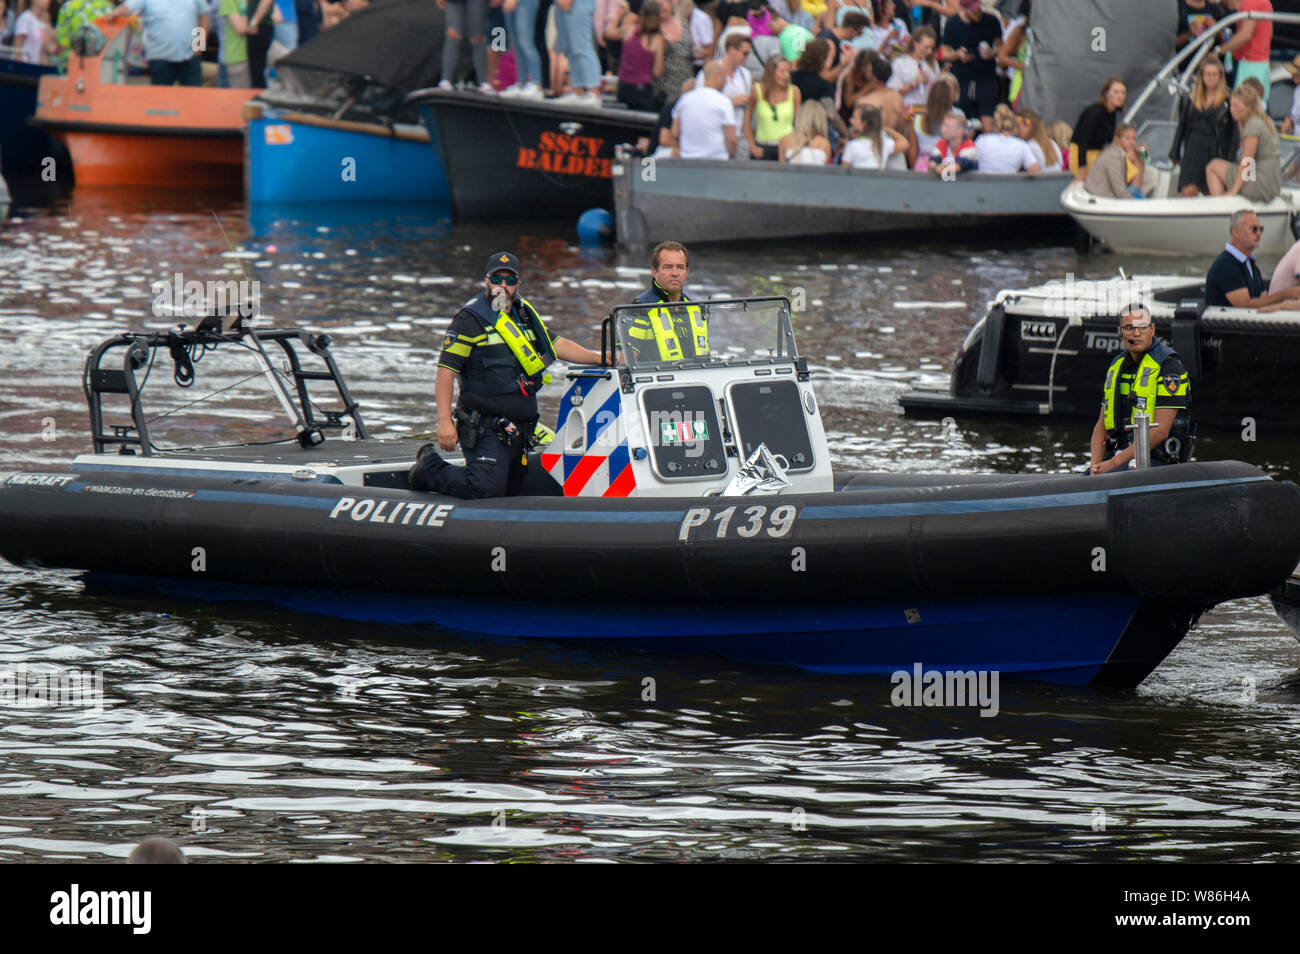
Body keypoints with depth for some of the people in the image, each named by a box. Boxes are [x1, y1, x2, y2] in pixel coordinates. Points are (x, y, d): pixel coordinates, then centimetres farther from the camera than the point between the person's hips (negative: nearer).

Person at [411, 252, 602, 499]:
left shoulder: (525, 315, 15)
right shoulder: (470, 320, -7)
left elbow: (557, 346, 26)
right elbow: (445, 372, -12)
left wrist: (600, 358, 19)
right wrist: (444, 421, -20)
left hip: (517, 430, 8)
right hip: (486, 429, -8)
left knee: (510, 493, 10)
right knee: (486, 488, -22)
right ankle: (429, 467, 3)